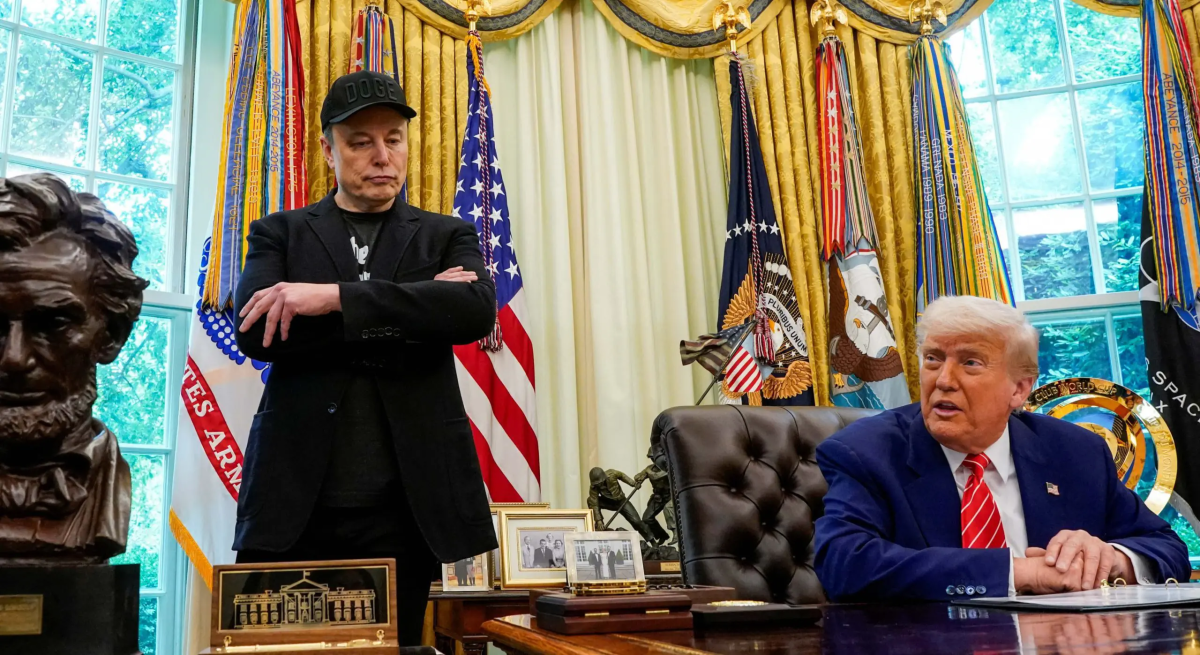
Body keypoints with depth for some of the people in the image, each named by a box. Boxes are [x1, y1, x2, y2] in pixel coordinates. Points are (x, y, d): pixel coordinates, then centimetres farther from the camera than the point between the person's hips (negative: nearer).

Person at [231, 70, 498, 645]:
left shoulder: (447, 237, 11)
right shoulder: (280, 234, 11)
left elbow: (477, 311, -10)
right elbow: (254, 333, -7)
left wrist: (336, 296, -17)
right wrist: (408, 312, -11)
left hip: (403, 505, 0)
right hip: (294, 501, 0)